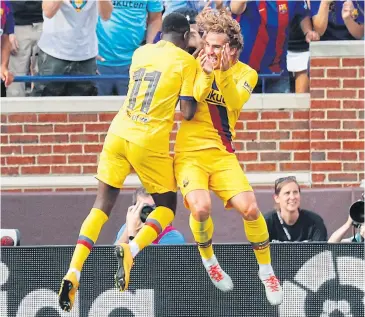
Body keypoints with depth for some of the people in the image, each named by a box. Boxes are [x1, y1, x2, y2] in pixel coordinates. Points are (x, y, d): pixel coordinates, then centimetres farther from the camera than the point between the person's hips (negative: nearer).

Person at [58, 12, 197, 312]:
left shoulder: (140, 53, 14)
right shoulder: (185, 61, -1)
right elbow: (187, 112, -5)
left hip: (118, 133, 4)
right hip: (150, 141, -4)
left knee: (102, 206, 7)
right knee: (166, 208, 13)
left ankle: (73, 273, -10)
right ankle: (131, 249, -16)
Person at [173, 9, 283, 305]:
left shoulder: (246, 73, -1)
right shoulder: (198, 65, -2)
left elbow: (235, 102, -20)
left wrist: (224, 73, -35)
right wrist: (205, 76, -26)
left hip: (222, 155, 1)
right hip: (190, 153, -1)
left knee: (250, 209, -15)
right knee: (202, 208, -26)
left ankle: (267, 272, 8)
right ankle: (208, 259, 6)